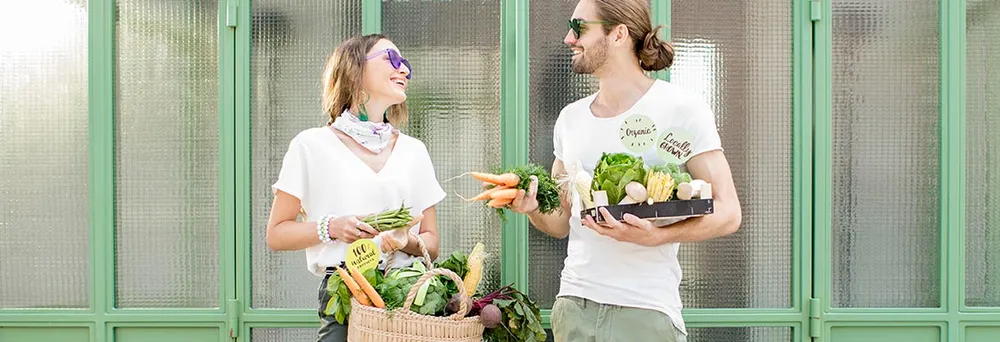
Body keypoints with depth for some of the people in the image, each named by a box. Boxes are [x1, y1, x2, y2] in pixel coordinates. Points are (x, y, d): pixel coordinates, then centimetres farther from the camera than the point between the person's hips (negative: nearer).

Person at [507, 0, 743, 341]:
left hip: (646, 310, -5)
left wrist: (655, 236, -24)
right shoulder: (570, 117, 10)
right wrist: (533, 207, -6)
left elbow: (727, 213, -9)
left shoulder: (681, 108, -6)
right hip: (573, 304, 5)